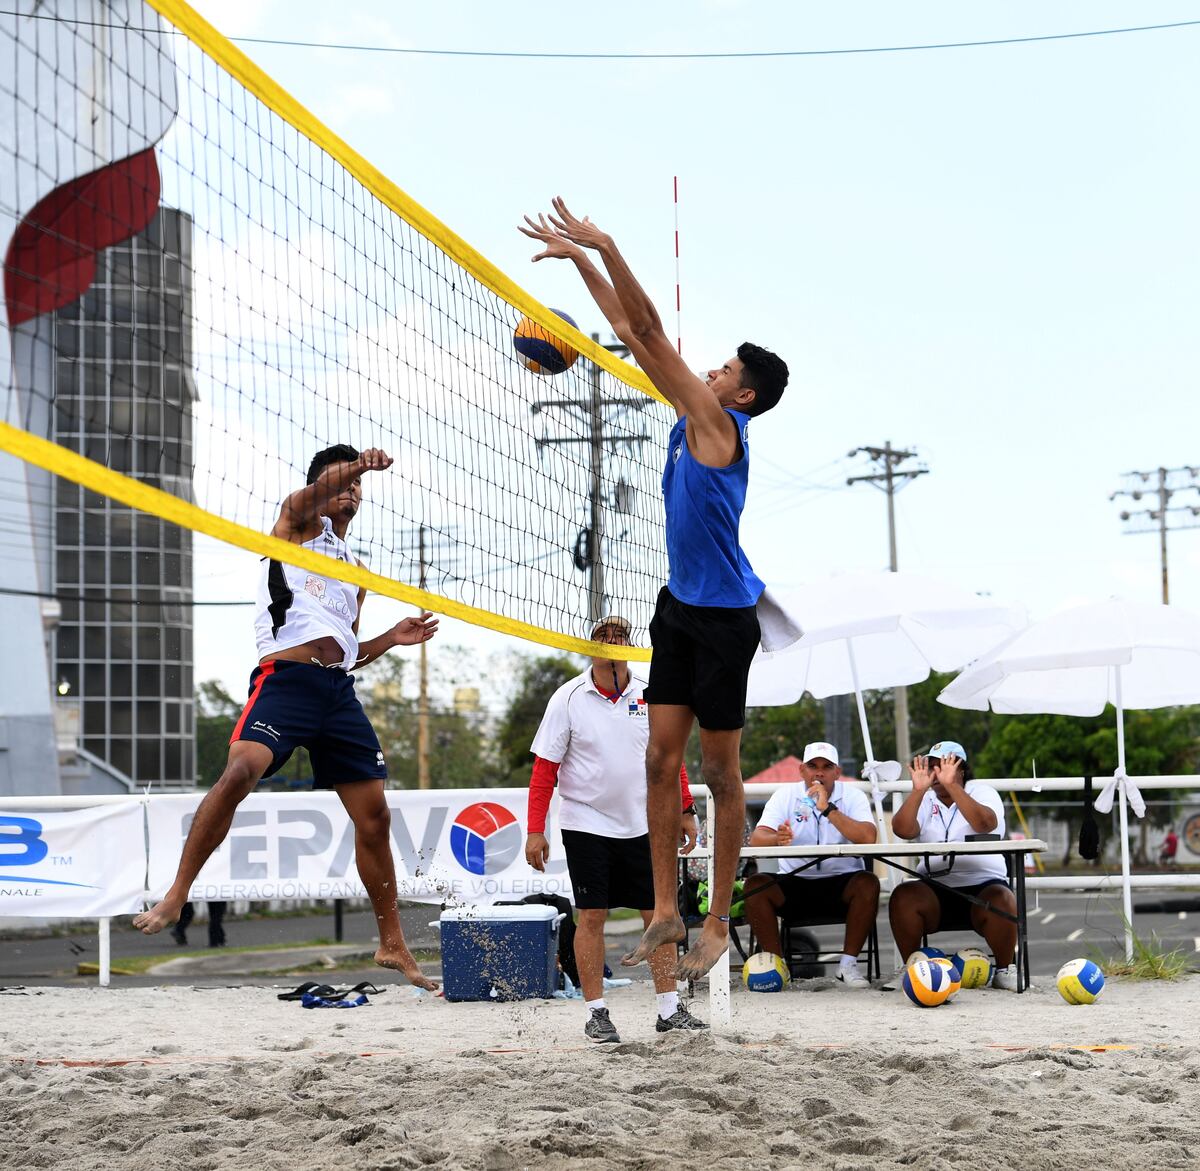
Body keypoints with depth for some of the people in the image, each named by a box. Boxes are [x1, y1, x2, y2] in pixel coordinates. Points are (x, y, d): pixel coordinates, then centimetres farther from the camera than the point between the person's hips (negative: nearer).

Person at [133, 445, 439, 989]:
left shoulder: (356, 572, 29)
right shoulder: (299, 524, 12)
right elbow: (307, 498, -14)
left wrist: (390, 639, 14)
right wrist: (355, 464, -31)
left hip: (339, 689, 6)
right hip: (285, 675, -6)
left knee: (374, 816, 5)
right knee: (241, 770, -29)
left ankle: (392, 945, 15)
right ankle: (175, 896, -21)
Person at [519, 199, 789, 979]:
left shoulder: (720, 425, -13)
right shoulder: (694, 417, 9)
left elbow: (652, 333, -18)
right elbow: (636, 334, 12)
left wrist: (605, 247, -17)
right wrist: (582, 259, 10)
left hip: (724, 615, -8)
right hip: (681, 607, 8)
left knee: (721, 771, -1)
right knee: (662, 756, 4)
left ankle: (719, 927, 7)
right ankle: (666, 912, 9)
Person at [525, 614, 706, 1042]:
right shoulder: (568, 698, -5)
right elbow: (544, 768, -4)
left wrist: (684, 811, 11)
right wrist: (535, 831, -9)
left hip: (643, 826, 3)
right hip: (586, 825, -3)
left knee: (659, 913, 3)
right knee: (592, 916, -1)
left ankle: (669, 1010, 11)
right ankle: (596, 1013, 7)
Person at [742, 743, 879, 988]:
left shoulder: (853, 796, 0)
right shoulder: (786, 795, 2)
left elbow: (868, 838, -19)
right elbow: (756, 838, -12)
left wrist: (828, 809, -24)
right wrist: (777, 838, -36)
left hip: (841, 883, -1)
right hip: (794, 883, 1)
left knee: (868, 883, -31)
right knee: (755, 885, -25)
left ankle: (848, 963, -17)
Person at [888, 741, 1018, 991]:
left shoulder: (982, 793, 7)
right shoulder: (924, 800, 13)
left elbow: (985, 824, -18)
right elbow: (902, 830, -8)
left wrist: (951, 785, -26)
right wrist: (918, 789, -20)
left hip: (982, 885, -2)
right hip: (935, 889, 2)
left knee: (1002, 901, -33)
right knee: (902, 897, -27)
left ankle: (1005, 970, -10)